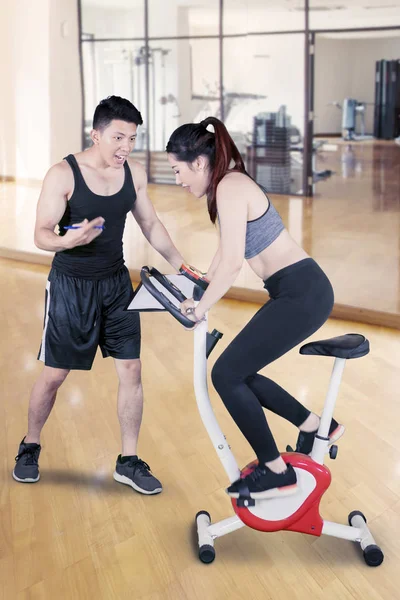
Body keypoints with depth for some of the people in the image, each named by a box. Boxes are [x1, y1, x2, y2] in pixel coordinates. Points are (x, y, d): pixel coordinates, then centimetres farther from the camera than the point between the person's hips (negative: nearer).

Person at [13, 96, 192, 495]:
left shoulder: (134, 174, -2)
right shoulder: (63, 174, -17)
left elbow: (151, 225, 10)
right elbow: (41, 235, -18)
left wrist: (182, 267, 5)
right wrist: (69, 241, -39)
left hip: (116, 282, 4)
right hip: (71, 285, -4)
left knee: (131, 369, 1)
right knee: (54, 374, 5)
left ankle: (128, 461, 14)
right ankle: (30, 447, 31)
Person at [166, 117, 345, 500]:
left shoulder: (230, 187, -16)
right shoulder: (229, 183, 14)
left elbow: (232, 262, -22)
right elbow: (226, 254, 23)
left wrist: (201, 307, -11)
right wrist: (202, 287, 27)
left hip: (302, 293, -10)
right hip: (299, 292, 10)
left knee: (226, 374, -6)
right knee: (239, 373, 14)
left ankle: (276, 472, 5)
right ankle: (317, 428, 26)